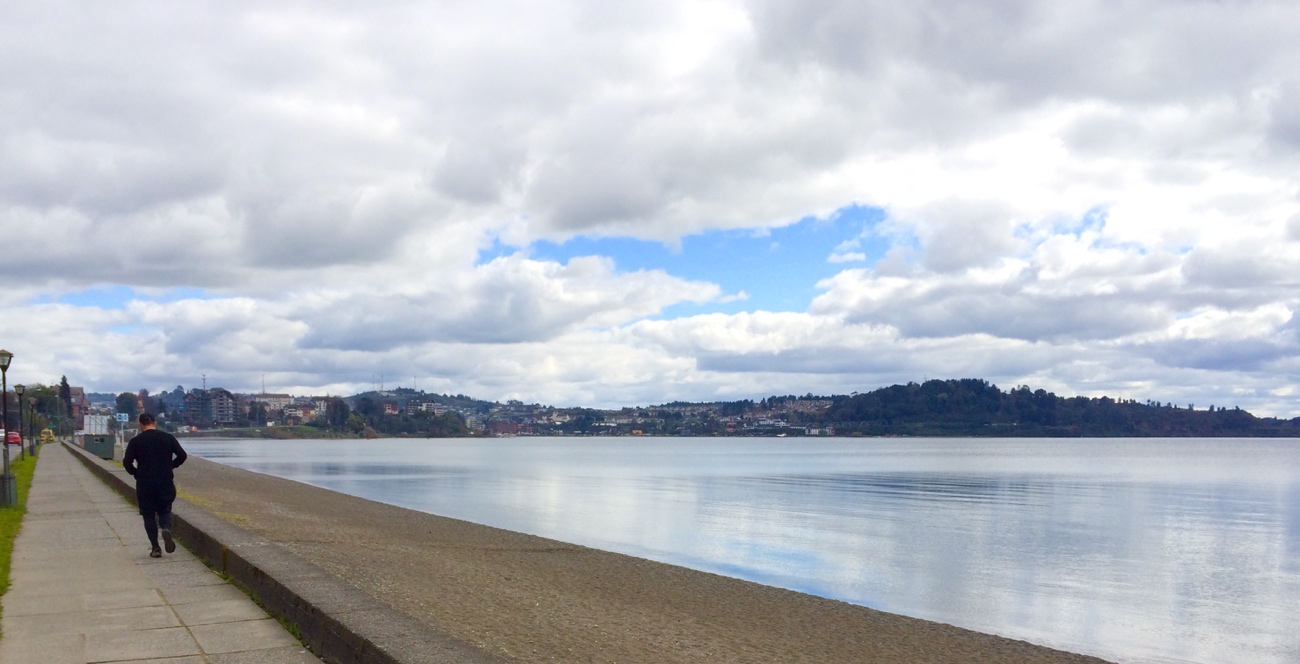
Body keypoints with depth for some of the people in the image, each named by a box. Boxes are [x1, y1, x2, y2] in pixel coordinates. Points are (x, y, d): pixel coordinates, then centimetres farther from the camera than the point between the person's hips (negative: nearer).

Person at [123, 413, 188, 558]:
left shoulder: (135, 441, -2)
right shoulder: (168, 437, 2)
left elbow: (127, 462, -9)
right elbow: (182, 455, -3)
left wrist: (136, 474, 8)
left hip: (144, 482, -1)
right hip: (165, 481, 1)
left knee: (149, 515, 9)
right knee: (165, 510, 15)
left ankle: (155, 548, 6)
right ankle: (166, 529, -17)